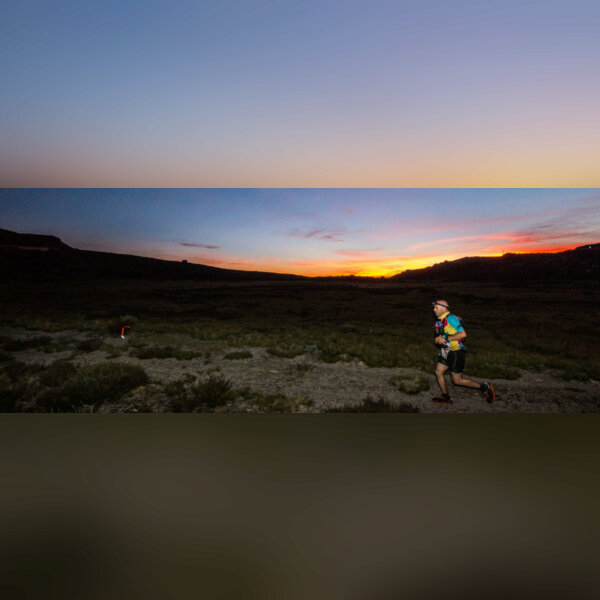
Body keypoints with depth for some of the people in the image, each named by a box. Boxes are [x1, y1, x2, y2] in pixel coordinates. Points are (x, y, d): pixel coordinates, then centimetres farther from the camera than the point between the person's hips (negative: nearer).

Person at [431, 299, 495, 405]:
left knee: (457, 380, 0)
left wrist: (445, 339, -26)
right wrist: (438, 339, 2)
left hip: (455, 353, -9)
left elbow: (463, 334, -27)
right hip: (446, 352, 9)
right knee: (438, 372, 7)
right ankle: (446, 397, 20)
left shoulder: (451, 318, -20)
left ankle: (485, 387, 16)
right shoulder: (440, 321, 9)